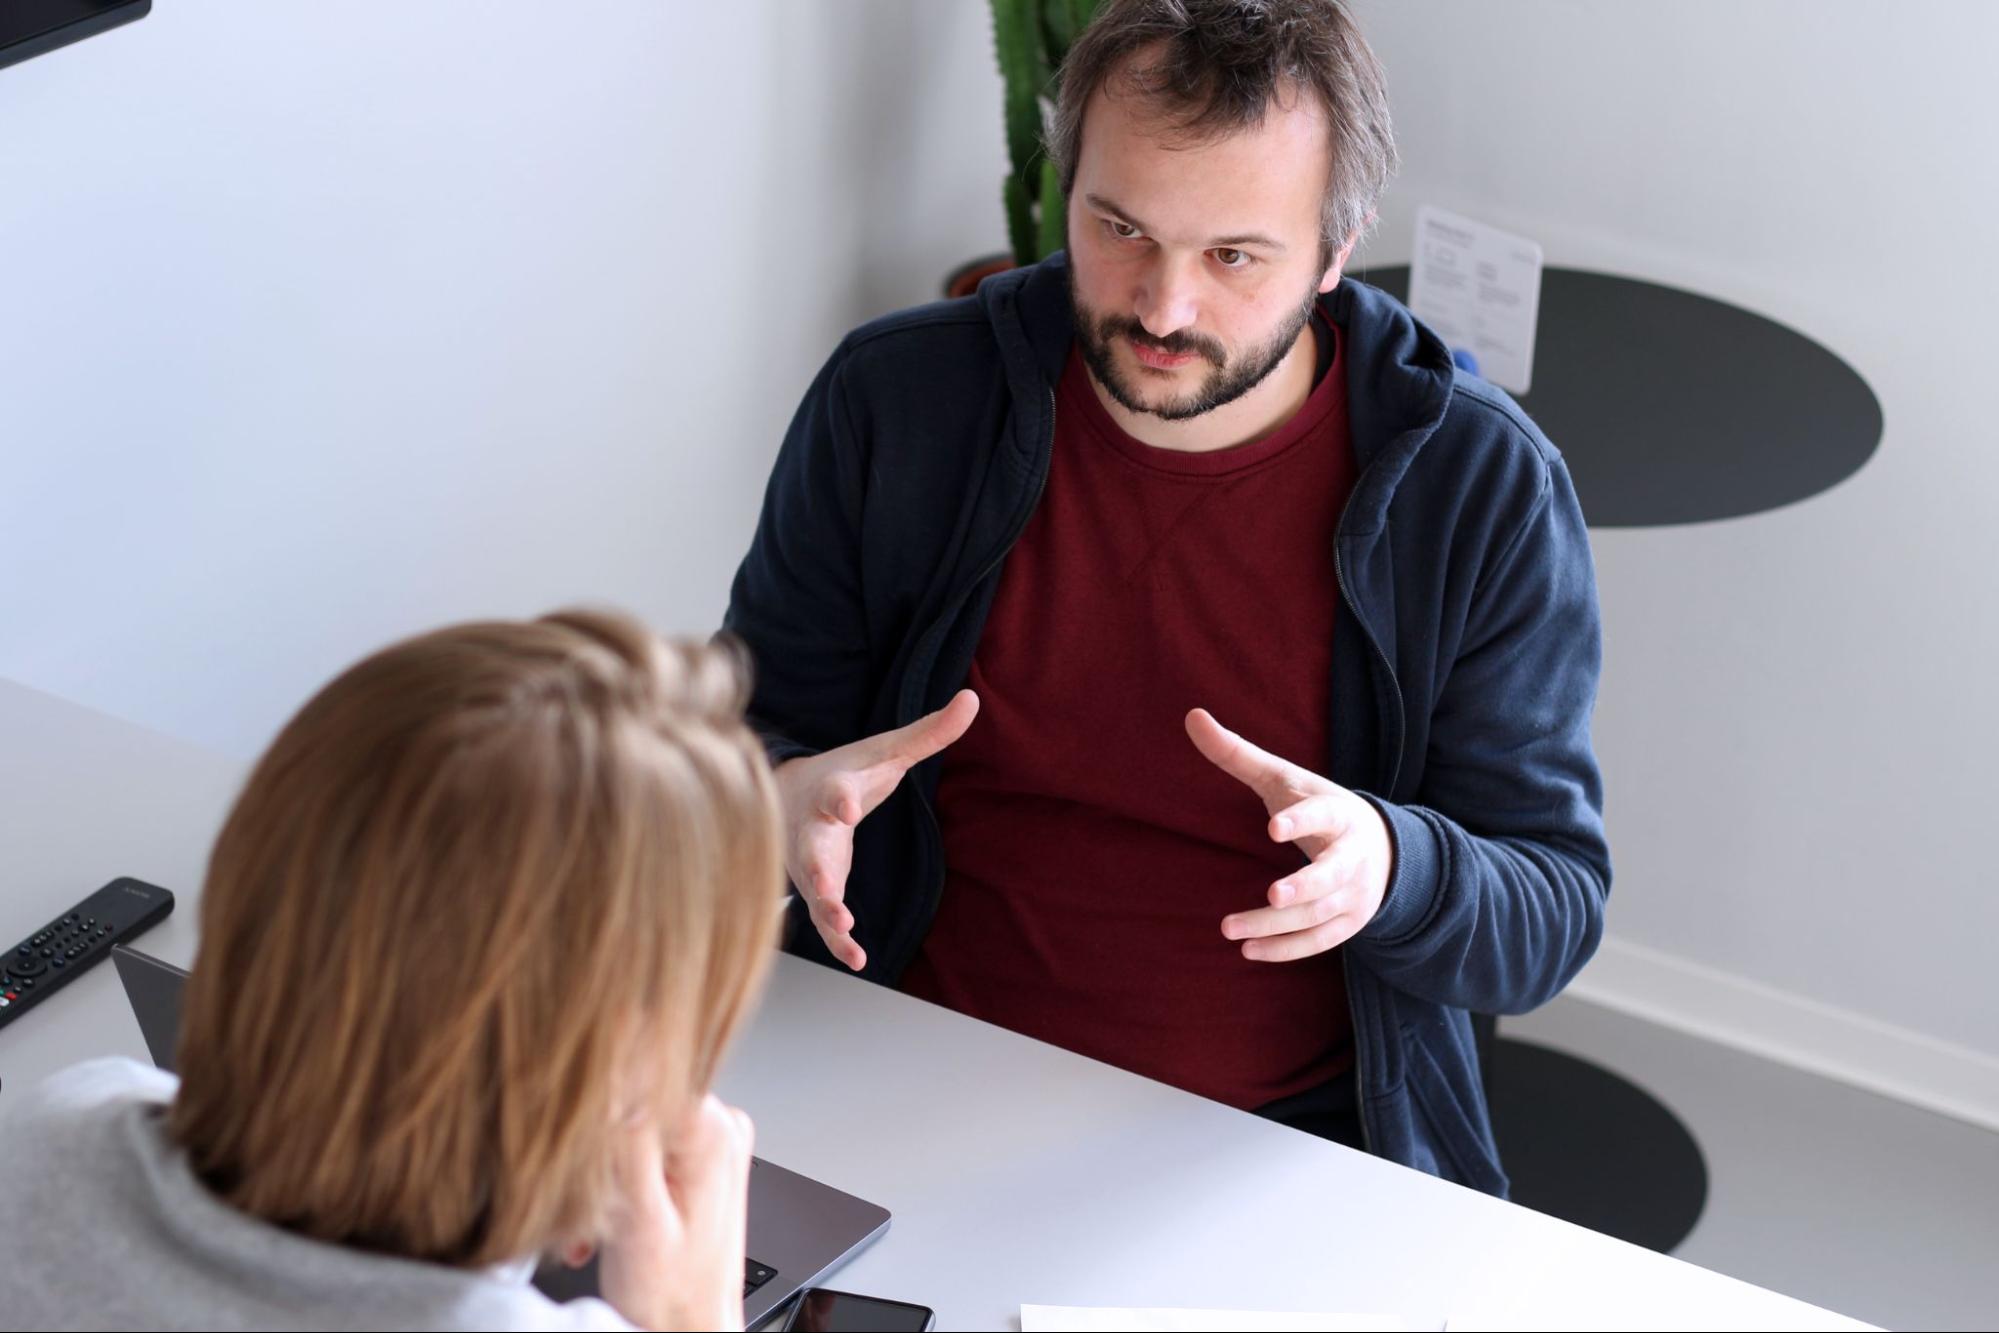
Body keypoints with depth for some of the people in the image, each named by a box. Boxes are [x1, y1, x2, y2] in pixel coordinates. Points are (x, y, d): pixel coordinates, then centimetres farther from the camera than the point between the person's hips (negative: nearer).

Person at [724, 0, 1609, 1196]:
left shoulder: (1484, 492, -5)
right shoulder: (897, 402, 0)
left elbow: (1554, 916, -1)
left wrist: (1388, 865, -25)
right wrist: (784, 798, -15)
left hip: (1294, 1142, 0)